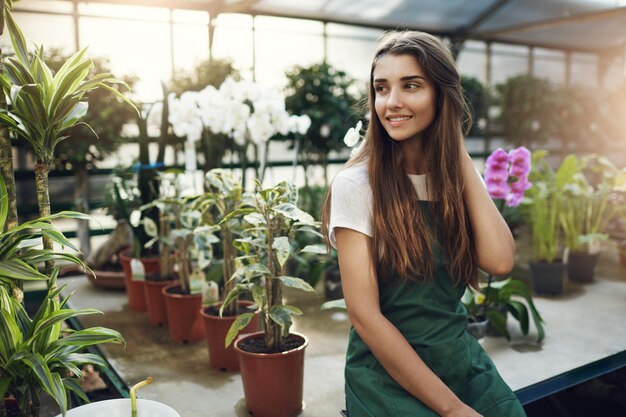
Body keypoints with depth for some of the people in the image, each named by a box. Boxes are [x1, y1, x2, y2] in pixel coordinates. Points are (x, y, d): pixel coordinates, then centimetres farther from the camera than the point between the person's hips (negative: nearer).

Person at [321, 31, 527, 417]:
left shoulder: (457, 177, 2)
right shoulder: (357, 184, -14)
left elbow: (499, 261, -14)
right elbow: (365, 314, -17)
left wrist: (458, 154, -11)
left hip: (463, 360, 5)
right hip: (388, 376, -4)